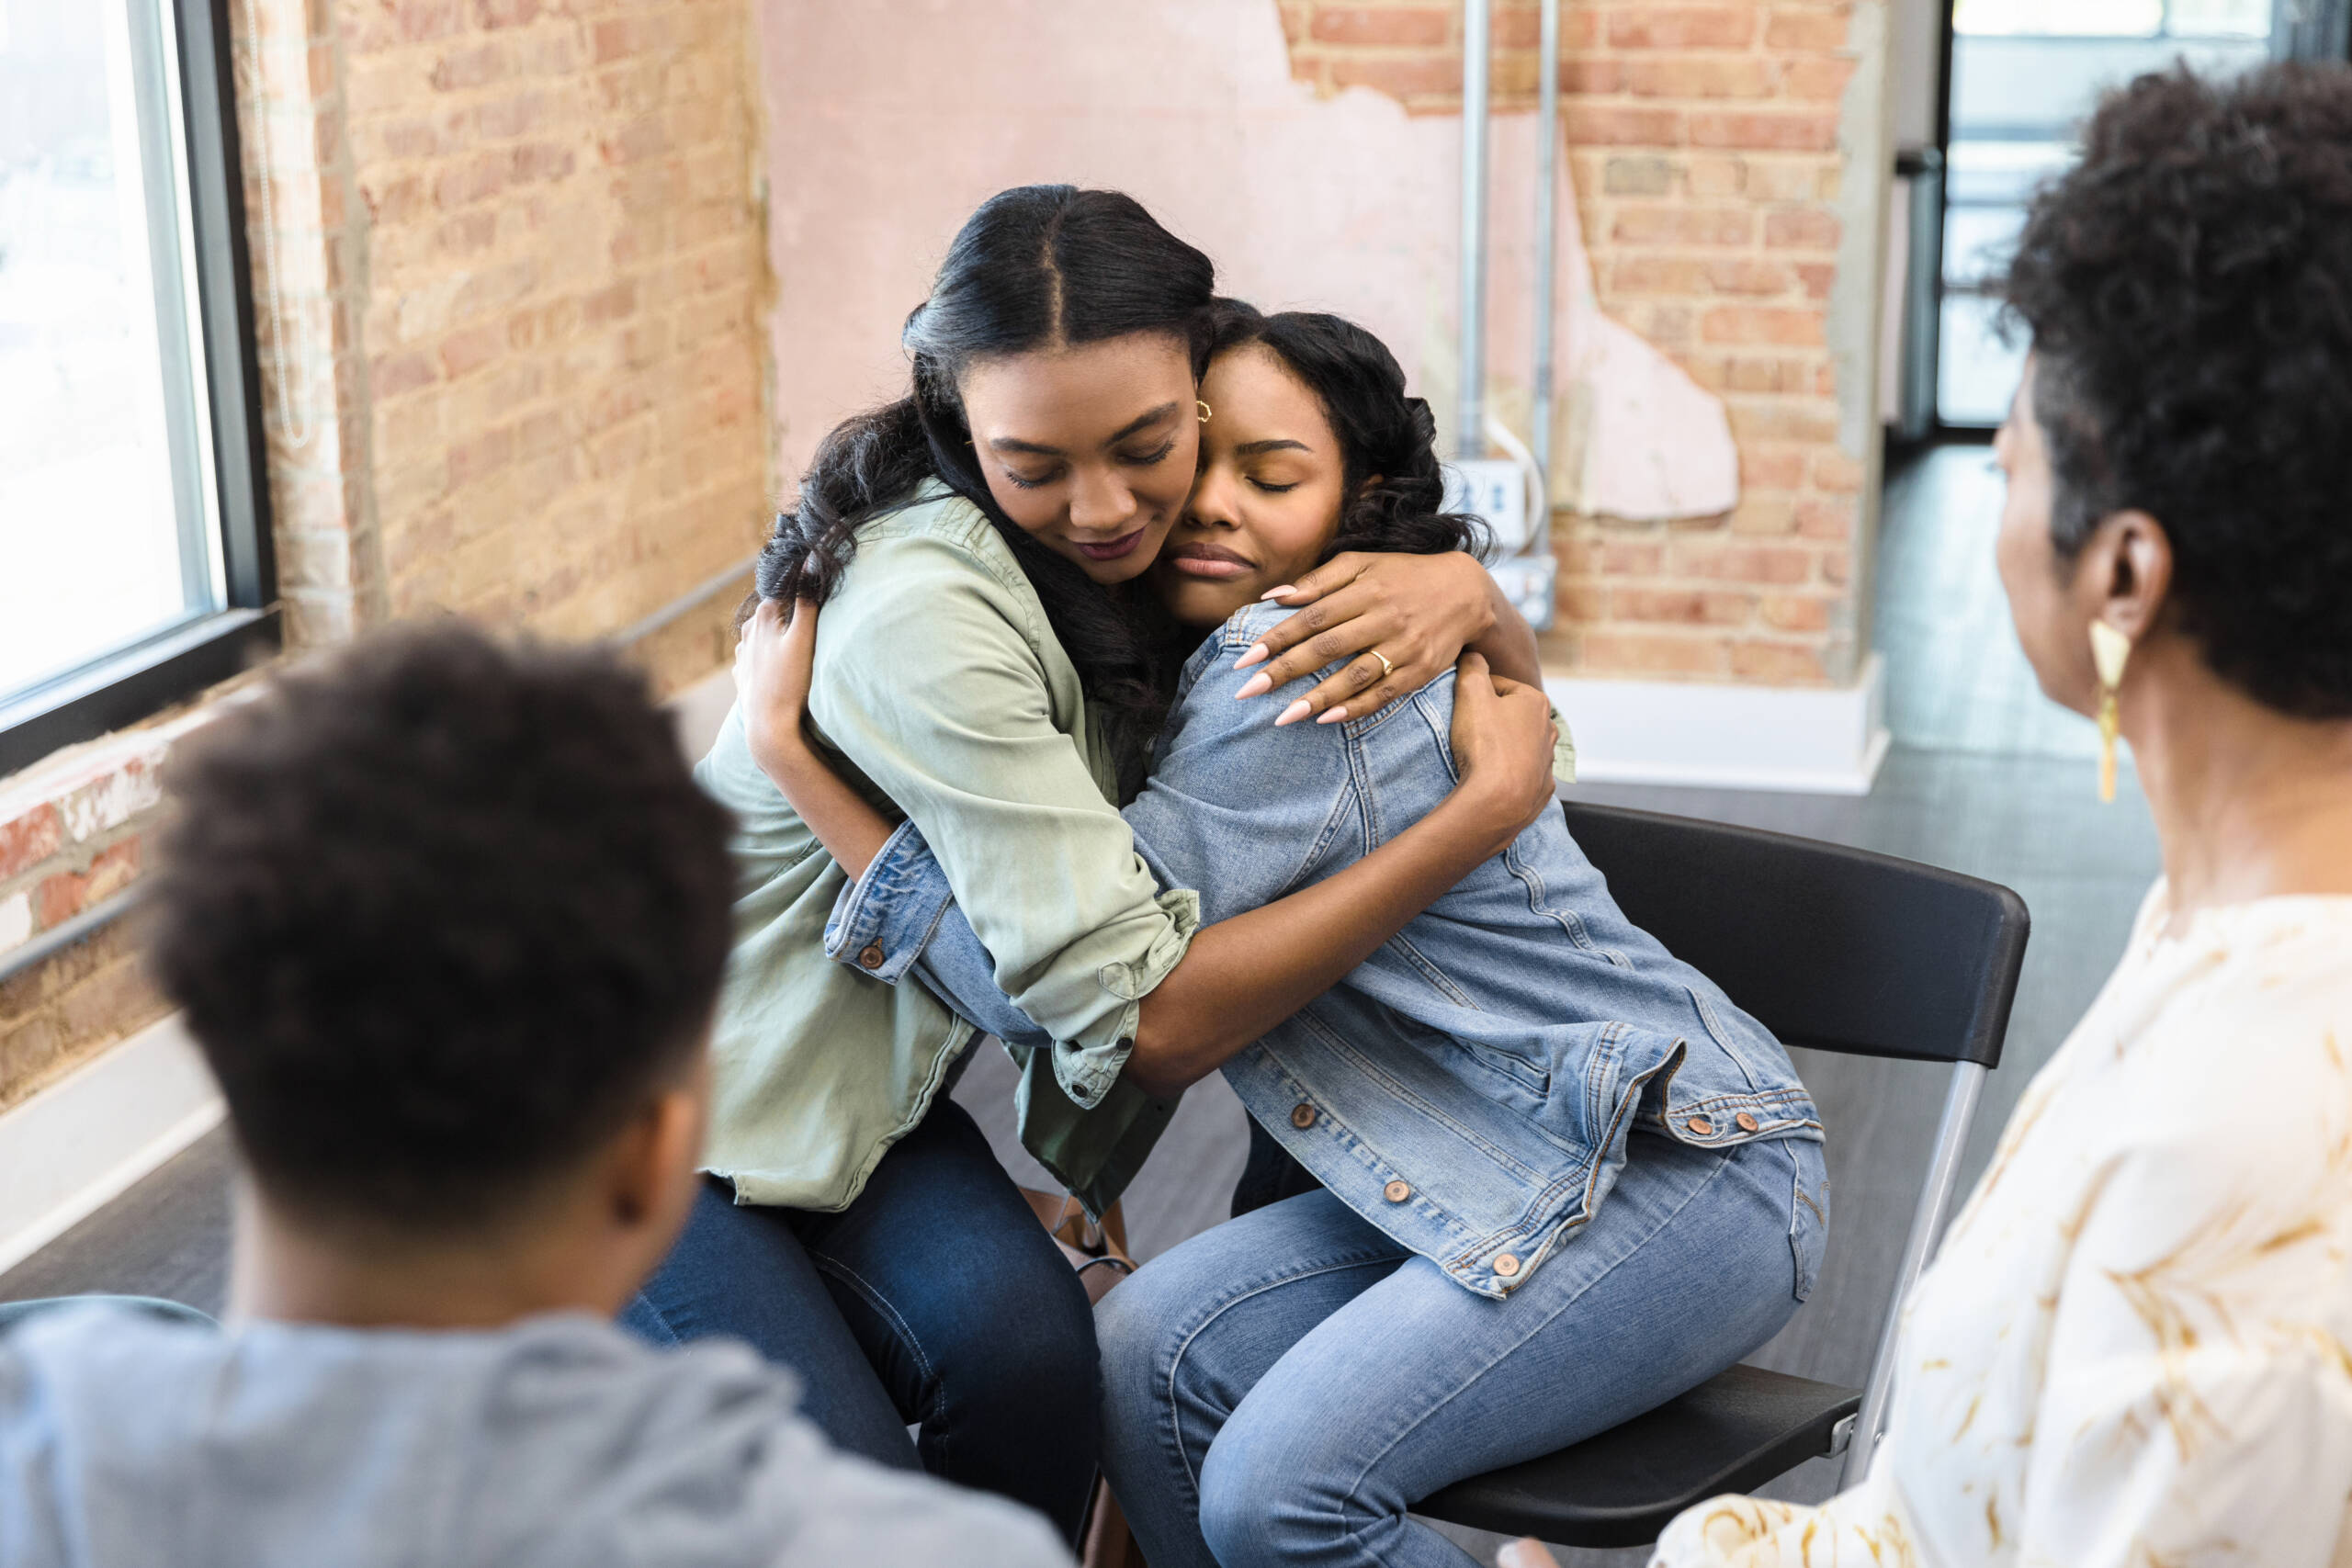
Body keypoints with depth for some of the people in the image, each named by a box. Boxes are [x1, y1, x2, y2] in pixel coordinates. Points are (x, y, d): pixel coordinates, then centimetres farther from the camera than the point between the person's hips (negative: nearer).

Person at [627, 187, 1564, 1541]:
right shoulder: (924, 615, -31)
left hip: (865, 1085, 6)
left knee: (1027, 1355, -23)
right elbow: (1152, 1021, -30)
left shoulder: (1156, 532, -7)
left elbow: (1512, 696, 3)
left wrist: (1466, 590, -22)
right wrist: (1491, 806, -28)